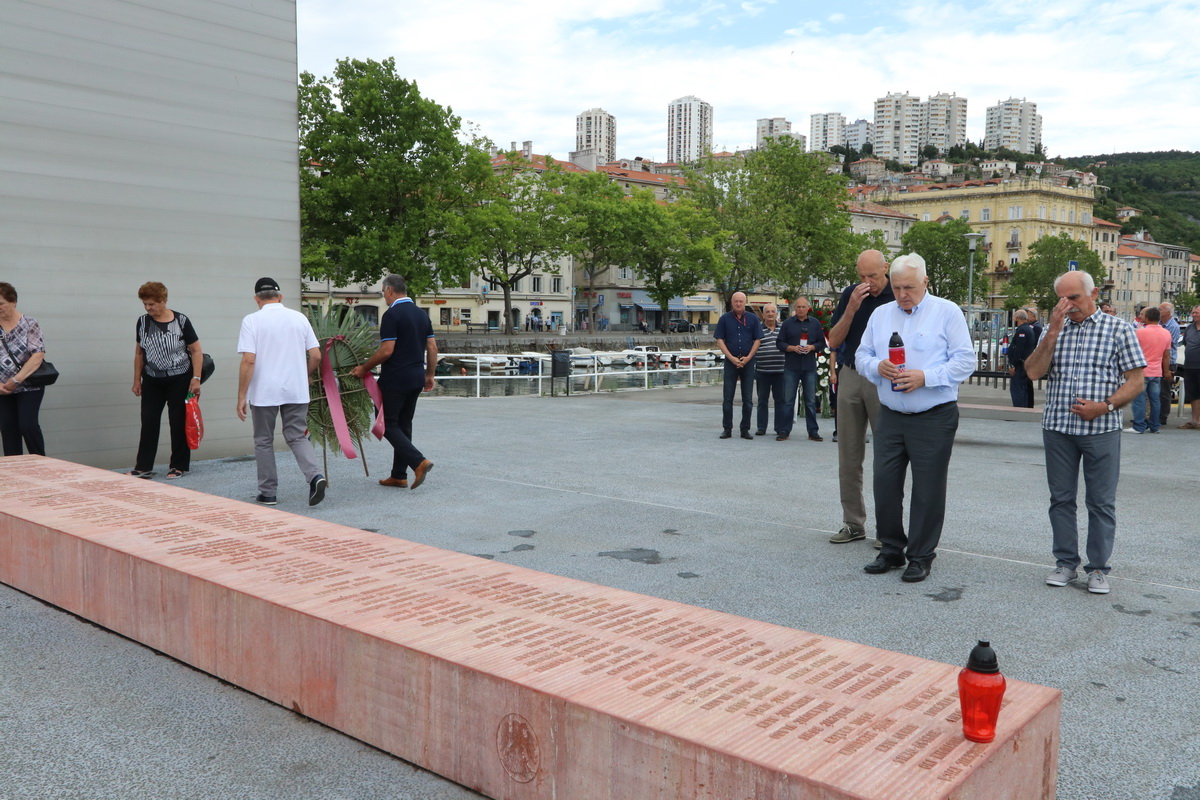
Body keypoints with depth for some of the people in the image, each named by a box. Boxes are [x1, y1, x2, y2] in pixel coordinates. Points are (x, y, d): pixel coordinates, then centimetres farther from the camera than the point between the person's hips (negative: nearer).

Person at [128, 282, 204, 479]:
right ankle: (143, 467, 7)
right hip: (152, 381, 4)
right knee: (148, 423, 2)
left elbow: (197, 351, -6)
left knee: (178, 423, 3)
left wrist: (196, 378, -13)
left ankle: (178, 466, 13)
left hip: (179, 380, -3)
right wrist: (137, 380, 10)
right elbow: (139, 353, 11)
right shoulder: (142, 322, 1)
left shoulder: (181, 321, -10)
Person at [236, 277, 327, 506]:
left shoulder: (252, 321, -6)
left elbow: (248, 360, -13)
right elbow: (316, 356, 3)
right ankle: (315, 476, -12)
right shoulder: (299, 318, 5)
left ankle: (268, 492, 16)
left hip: (263, 393, -3)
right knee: (297, 436, 11)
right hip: (296, 391, 3)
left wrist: (241, 396, -9)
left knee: (264, 441, 11)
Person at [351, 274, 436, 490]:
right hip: (416, 379, 8)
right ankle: (399, 476, 16)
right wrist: (430, 375, 18)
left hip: (395, 380, -8)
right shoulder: (422, 314, 10)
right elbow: (432, 347, 10)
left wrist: (364, 368, -7)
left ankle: (418, 462, -16)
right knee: (404, 424, 13)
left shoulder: (392, 314, -13)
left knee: (388, 424, 0)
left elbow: (386, 351, -18)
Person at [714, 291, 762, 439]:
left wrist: (748, 358, -8)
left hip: (748, 362, 1)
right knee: (727, 398, 1)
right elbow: (719, 340, -1)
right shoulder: (725, 319, 2)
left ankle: (745, 429, 12)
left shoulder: (753, 319, 5)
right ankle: (727, 429, 7)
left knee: (747, 398, 4)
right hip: (731, 362, -1)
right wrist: (732, 358, -10)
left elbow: (758, 340, 4)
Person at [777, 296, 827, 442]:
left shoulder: (815, 323, 8)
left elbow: (822, 342, 9)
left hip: (810, 367, 1)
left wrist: (812, 347, -10)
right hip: (791, 367, -1)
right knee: (788, 400, 2)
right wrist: (793, 348, -13)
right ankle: (785, 430, 8)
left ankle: (813, 431, 11)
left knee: (811, 401, 5)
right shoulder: (788, 323, 4)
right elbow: (780, 343, 3)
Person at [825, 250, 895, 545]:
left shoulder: (900, 296, -5)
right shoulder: (850, 294, 5)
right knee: (848, 456, 7)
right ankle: (853, 523, 17)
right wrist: (851, 308, -10)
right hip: (851, 378, 4)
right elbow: (833, 341, 2)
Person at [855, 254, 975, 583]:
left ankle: (921, 556, 14)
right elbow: (861, 355, 13)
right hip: (890, 416, 4)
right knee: (885, 483, 5)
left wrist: (925, 377, -19)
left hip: (934, 418, -4)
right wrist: (877, 366, -10)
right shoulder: (880, 314, 13)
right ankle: (891, 550, 20)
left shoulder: (947, 312, -1)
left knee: (927, 490, 2)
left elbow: (965, 361, -7)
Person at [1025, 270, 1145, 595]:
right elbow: (1034, 372, -3)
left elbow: (1135, 380, -1)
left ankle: (1098, 568, 13)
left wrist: (1105, 406, -15)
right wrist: (1053, 332, -10)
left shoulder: (1118, 330, 2)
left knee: (1102, 502, 3)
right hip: (1057, 427, 3)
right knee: (1061, 498, 8)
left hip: (1102, 429, -3)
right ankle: (1066, 562, 19)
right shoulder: (1054, 329, 10)